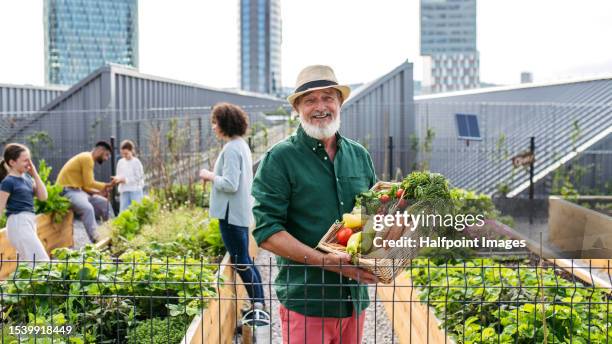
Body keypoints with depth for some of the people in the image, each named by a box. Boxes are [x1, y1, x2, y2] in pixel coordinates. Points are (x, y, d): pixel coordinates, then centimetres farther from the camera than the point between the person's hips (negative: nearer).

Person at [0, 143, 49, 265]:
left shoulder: (27, 177, 11)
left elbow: (43, 196, 7)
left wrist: (35, 174, 2)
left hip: (29, 223, 8)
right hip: (18, 224, -8)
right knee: (42, 261, -10)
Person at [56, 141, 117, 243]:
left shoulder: (88, 159, 18)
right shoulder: (87, 158, -13)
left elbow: (85, 185, 14)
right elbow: (89, 183, -19)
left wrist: (99, 192, 2)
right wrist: (107, 185, -9)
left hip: (78, 190, 11)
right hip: (68, 190, -11)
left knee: (104, 203, 7)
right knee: (88, 208, -33)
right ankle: (96, 241, -39)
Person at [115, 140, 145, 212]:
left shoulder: (136, 162, -6)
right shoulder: (120, 162, 9)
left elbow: (138, 178, -9)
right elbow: (119, 175, 14)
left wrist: (125, 180, -17)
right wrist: (118, 179, -8)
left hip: (135, 191, -5)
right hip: (124, 191, 5)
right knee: (123, 211, 2)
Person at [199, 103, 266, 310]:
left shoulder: (232, 148, -18)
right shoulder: (241, 145, 14)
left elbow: (230, 184, -23)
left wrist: (210, 176, -9)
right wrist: (214, 176, 11)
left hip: (232, 213, -10)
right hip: (241, 212, 10)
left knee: (241, 262, -4)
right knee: (245, 261, 16)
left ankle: (257, 304, 1)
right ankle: (259, 303, 21)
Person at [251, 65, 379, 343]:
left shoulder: (359, 154, 10)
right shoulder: (279, 158, -7)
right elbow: (266, 232, -13)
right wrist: (325, 261, -21)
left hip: (355, 297, 5)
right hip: (305, 301, -5)